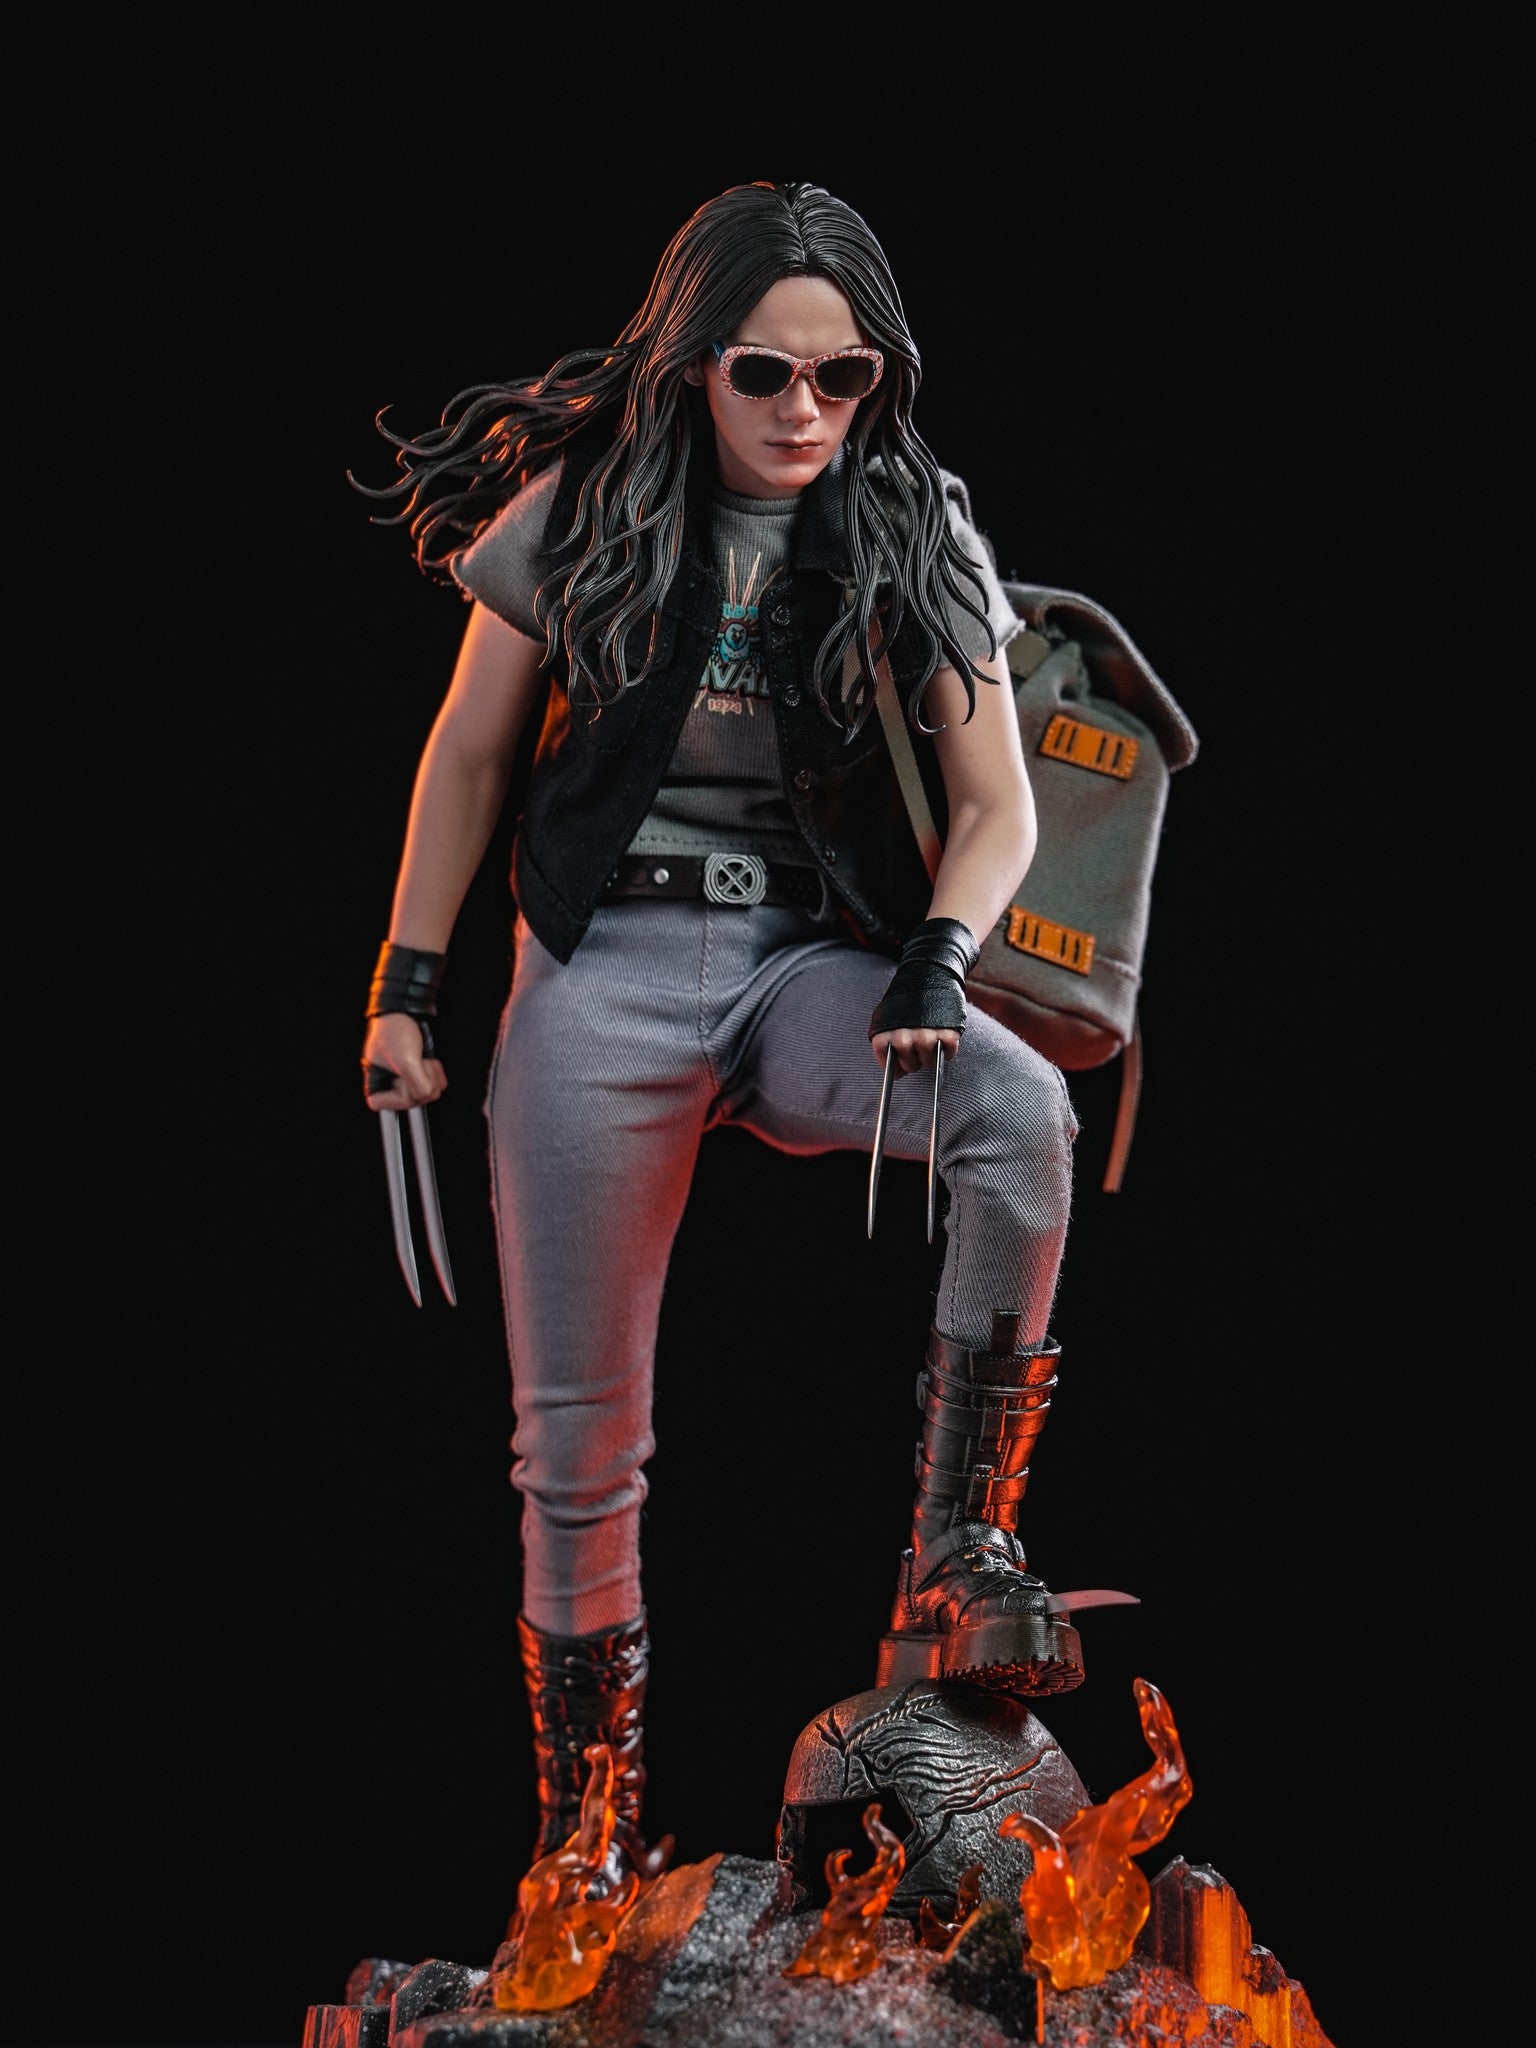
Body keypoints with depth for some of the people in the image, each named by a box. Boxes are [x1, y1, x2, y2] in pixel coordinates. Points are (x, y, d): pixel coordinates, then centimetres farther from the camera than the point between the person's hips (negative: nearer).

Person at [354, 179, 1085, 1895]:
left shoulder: (914, 540, 3)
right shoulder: (588, 510, 1)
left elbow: (997, 805, 2)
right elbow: (469, 757, 8)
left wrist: (936, 962, -18)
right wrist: (406, 986, 5)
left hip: (808, 962, 1)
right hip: (603, 973, -1)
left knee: (1021, 1113, -33)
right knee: (579, 1434, 0)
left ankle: (953, 1565, -27)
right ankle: (585, 1830, 15)